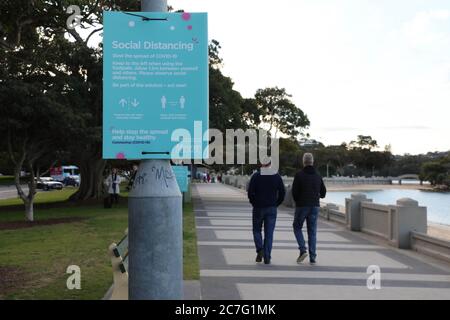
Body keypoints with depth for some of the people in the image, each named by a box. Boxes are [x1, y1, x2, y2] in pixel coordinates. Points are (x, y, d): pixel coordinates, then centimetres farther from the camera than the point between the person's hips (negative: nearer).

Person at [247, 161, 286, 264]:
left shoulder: (256, 176, -6)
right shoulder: (277, 176, 1)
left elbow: (250, 192, -9)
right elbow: (282, 193, 1)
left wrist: (254, 203, 5)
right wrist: (276, 204, 10)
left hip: (258, 208, -2)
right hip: (272, 209, 2)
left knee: (257, 230, 14)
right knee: (269, 233, 5)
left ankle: (260, 249, -6)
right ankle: (267, 257, 3)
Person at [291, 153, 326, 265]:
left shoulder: (299, 175, -8)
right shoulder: (318, 176, 5)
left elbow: (294, 191, -9)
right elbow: (323, 192, 9)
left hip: (302, 206, -3)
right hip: (315, 206, 3)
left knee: (297, 227, 13)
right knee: (312, 231, 7)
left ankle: (302, 250, -6)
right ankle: (312, 258, 4)